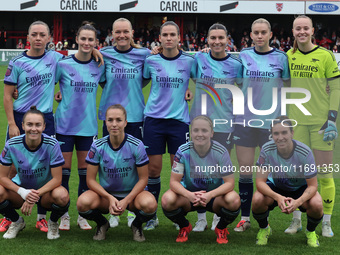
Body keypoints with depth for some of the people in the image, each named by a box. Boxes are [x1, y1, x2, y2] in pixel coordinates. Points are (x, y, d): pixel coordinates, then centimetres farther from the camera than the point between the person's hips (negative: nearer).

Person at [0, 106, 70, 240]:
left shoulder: (52, 145, -20)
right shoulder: (12, 145, -16)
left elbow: (57, 179, -18)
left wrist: (36, 195, -31)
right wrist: (23, 192, -28)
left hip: (45, 190, -2)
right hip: (21, 188, 2)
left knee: (62, 196, -35)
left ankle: (53, 222, 3)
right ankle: (16, 222, 5)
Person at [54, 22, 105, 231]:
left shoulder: (99, 66, 3)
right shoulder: (63, 64, -5)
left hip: (88, 125, 2)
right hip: (65, 124, -2)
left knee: (85, 169, 7)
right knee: (64, 169, 2)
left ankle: (83, 215, 16)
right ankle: (64, 215, 13)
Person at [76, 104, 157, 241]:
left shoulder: (137, 145, -12)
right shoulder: (97, 146, -9)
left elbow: (143, 179, -7)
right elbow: (90, 180, -6)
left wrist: (126, 201, -21)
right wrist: (110, 198, -21)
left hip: (131, 193, -1)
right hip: (105, 194, 1)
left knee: (150, 204, -35)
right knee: (83, 203, -31)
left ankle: (137, 225, 4)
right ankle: (102, 224, 5)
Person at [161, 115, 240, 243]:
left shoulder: (221, 152, -18)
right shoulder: (183, 151, -16)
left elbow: (229, 183, -18)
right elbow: (174, 181, -15)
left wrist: (210, 195, -37)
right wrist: (190, 195, -36)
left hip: (214, 195, -1)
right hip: (189, 193, 1)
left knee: (234, 200, -33)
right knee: (167, 200, -31)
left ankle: (221, 229, 2)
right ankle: (184, 227, 4)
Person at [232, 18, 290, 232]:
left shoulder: (280, 57, 0)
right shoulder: (243, 56, 3)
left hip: (271, 121, -1)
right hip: (245, 120, 1)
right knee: (245, 169, 4)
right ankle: (245, 217, 15)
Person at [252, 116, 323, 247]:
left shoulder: (305, 152, -28)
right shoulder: (267, 150, -25)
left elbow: (312, 186, -22)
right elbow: (260, 181, -24)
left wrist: (298, 201, -43)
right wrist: (277, 197, -43)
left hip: (300, 187, -1)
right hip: (275, 186, 1)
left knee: (316, 205, -32)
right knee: (257, 200, -31)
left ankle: (310, 232, 5)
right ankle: (264, 229, 4)